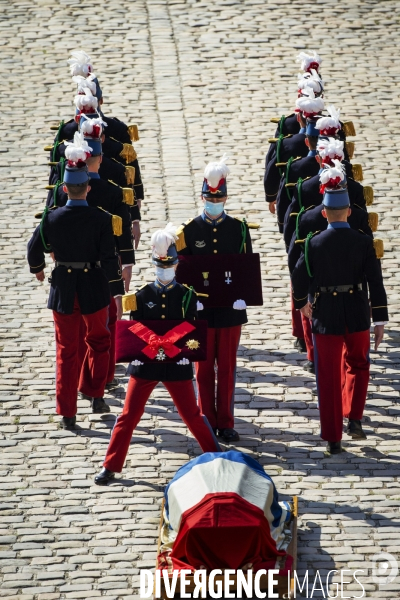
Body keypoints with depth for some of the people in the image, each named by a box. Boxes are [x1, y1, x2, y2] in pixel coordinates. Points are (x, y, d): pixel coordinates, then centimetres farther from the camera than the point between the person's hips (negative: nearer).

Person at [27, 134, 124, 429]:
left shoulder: (52, 217, -10)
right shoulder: (101, 219, -14)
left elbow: (35, 247, 2)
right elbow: (110, 257, -13)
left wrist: (38, 269, 24)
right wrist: (117, 292, -5)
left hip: (63, 290, 1)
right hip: (94, 289, -1)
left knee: (66, 350, 10)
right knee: (98, 341, 23)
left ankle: (67, 412, 10)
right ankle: (96, 396, 20)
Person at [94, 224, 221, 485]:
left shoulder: (187, 296, 0)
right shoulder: (143, 296, 2)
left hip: (177, 365, -1)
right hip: (145, 363, 1)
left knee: (193, 415, 5)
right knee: (129, 416, 2)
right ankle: (110, 466, 8)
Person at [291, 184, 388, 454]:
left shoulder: (314, 243, -8)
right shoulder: (364, 242, -7)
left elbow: (299, 277, -2)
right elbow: (375, 282, -8)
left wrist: (302, 303, 19)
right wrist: (380, 321, -2)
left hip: (325, 318, -1)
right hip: (357, 317, 1)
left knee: (329, 379, 6)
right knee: (357, 367, 25)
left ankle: (333, 439, 7)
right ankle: (354, 418, 11)